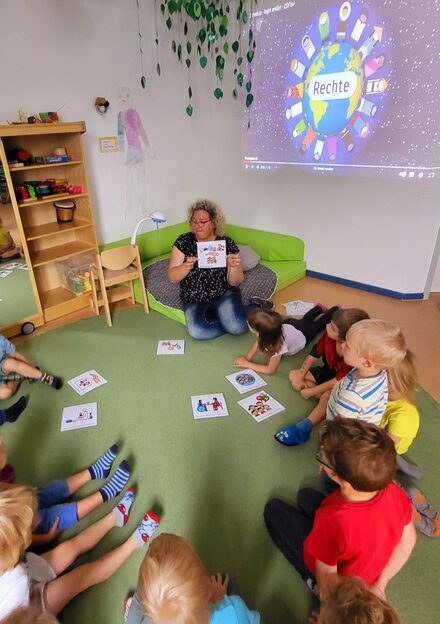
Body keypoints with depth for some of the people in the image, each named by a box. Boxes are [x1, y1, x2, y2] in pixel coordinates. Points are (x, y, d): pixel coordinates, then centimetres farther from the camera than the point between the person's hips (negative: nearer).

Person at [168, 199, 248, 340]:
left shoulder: (227, 243, -4)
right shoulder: (184, 242, -3)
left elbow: (235, 282, -5)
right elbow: (172, 277, -6)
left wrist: (234, 267, -26)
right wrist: (186, 267, -26)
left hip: (224, 294, -1)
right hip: (194, 301, 1)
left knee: (238, 327, -28)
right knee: (197, 332, -28)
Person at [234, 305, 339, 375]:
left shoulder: (279, 344, -52)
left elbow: (270, 370, -43)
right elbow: (259, 341, -18)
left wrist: (247, 364, -43)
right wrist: (248, 357, -32)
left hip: (305, 333, -3)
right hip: (290, 324, 3)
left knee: (318, 324, 30)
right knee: (306, 319, 38)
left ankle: (335, 310, 52)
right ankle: (320, 308, 60)